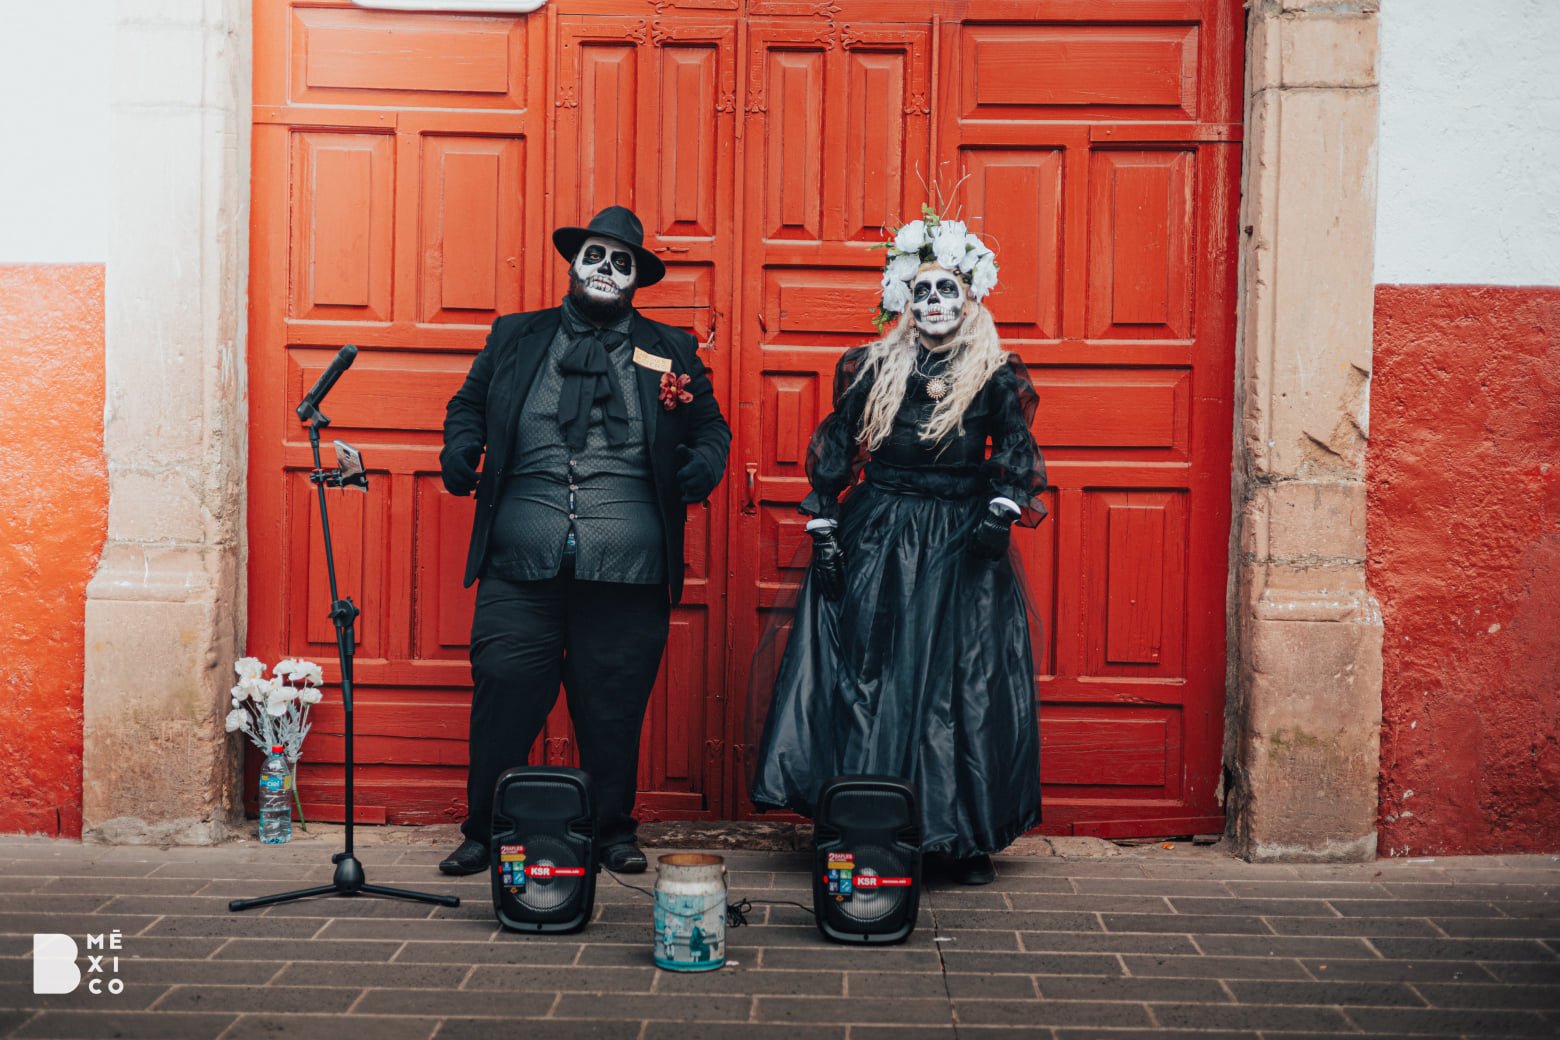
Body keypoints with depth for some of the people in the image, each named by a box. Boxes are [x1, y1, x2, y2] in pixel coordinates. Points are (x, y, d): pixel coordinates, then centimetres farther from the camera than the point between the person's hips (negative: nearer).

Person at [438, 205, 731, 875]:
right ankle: (485, 832, 15)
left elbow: (710, 425, 18)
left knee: (613, 708, 6)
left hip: (627, 567, 0)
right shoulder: (515, 337, 15)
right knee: (504, 694, 0)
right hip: (521, 565, 0)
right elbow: (468, 403, 21)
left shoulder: (669, 351, 14)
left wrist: (705, 461, -3)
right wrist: (460, 446, 0)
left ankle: (613, 832, 22)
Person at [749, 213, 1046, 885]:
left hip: (961, 547, 0)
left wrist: (1002, 510, -14)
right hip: (874, 541, 1)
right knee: (863, 678, -2)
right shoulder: (871, 368, 6)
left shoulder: (996, 377, 4)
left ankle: (962, 840, 8)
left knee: (963, 687, 0)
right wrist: (823, 530, 1)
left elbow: (1017, 457, 4)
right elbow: (832, 452, 8)